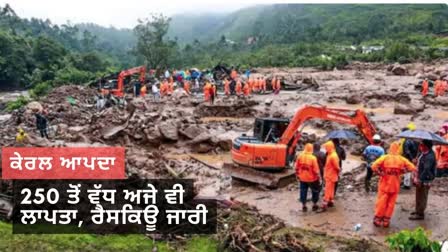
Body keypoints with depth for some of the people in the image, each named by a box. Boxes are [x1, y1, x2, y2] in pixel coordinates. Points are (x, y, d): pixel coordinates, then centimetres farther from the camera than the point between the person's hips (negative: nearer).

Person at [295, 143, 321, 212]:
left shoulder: (300, 156, -8)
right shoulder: (313, 158, -19)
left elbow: (297, 167, 0)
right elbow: (316, 169, -15)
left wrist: (297, 175, 13)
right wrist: (318, 177, -1)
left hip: (302, 178, 3)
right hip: (312, 178, -3)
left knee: (303, 191, 14)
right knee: (315, 191, 17)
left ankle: (304, 206, 19)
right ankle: (314, 205, 24)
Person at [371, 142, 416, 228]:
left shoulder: (384, 158, -10)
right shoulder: (402, 159, -4)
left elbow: (374, 167, -23)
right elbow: (412, 168, -5)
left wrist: (380, 173, -10)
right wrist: (401, 171, -1)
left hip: (384, 184, -1)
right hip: (395, 185, 1)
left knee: (381, 202, 10)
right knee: (391, 203, 12)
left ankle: (377, 219, 18)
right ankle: (386, 221, 18)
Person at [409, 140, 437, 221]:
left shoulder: (430, 156, -25)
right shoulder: (423, 153, 4)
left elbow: (426, 170, -28)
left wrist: (420, 180, -27)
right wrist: (416, 176, 12)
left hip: (425, 180, -9)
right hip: (419, 178, 9)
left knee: (422, 197, 3)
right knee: (418, 196, 21)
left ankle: (420, 214, 14)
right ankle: (418, 211, 36)